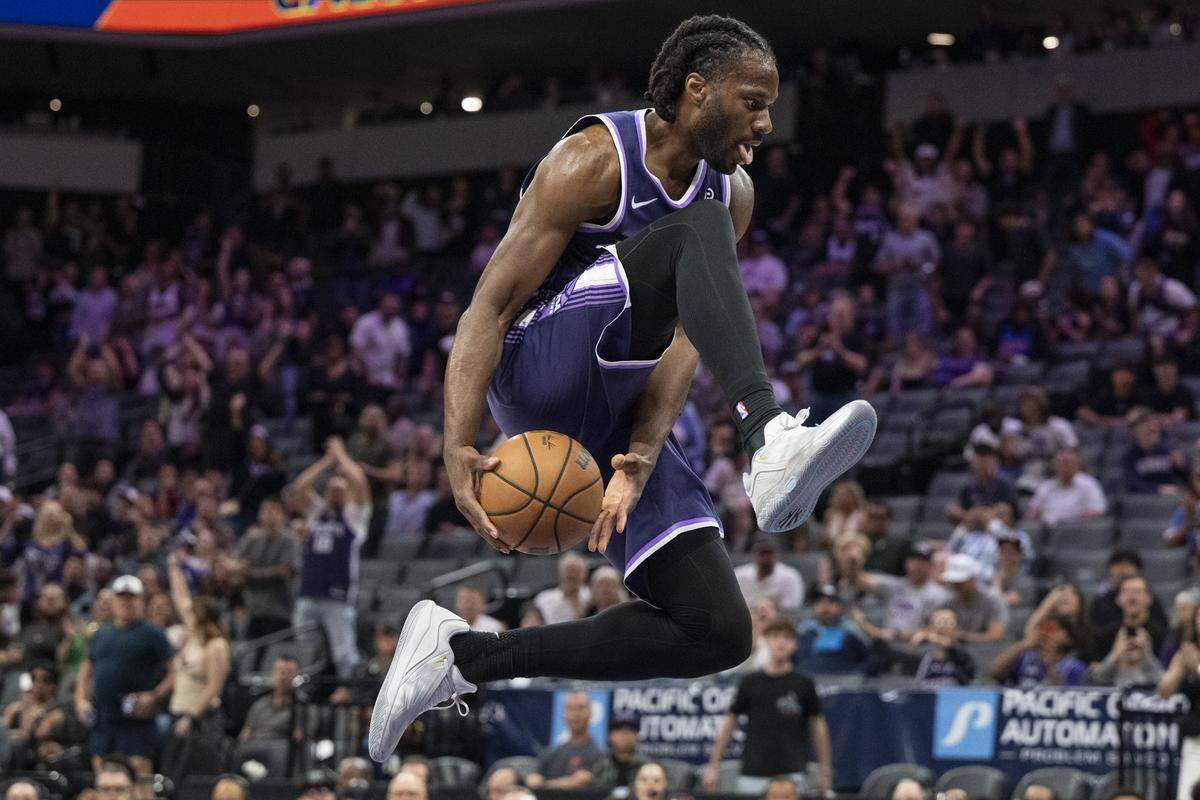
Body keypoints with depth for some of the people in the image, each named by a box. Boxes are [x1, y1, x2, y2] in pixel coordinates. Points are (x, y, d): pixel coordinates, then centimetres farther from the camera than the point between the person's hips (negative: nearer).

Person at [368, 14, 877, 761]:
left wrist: (642, 456, -19)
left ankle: (464, 654, 3)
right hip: (538, 370, -8)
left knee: (719, 634, -5)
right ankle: (773, 440, -52)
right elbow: (490, 307, -17)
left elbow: (687, 339, -1)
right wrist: (458, 451, -30)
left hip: (612, 412, 8)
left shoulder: (734, 193, 9)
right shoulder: (594, 162, -12)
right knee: (697, 232, -29)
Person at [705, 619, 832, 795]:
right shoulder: (750, 683, 6)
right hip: (752, 776, 1)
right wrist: (713, 765, 7)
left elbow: (818, 725, 11)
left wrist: (825, 771, 8)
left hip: (792, 775, -1)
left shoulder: (803, 684, 5)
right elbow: (729, 722, 11)